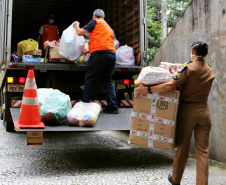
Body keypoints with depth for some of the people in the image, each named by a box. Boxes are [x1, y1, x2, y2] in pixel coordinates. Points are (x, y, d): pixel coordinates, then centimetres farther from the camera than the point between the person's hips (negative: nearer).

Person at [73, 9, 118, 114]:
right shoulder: (108, 27, 30)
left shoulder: (95, 22, 8)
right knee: (108, 80, 10)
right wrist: (89, 50, 44)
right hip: (112, 54, 7)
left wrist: (76, 25, 25)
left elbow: (80, 33, 3)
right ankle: (113, 107, 3)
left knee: (89, 79, 2)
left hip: (100, 54, -7)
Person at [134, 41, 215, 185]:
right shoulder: (210, 72, 6)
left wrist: (147, 89, -19)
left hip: (188, 110, -3)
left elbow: (170, 85, -22)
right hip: (204, 111, 4)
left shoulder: (188, 68, -12)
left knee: (183, 147, 11)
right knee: (203, 151, 6)